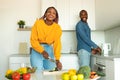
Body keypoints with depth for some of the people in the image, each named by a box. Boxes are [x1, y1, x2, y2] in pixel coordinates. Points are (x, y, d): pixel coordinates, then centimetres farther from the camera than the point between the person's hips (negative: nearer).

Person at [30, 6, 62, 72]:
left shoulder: (57, 28, -6)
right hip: (37, 50, -2)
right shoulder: (38, 23, -11)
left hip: (49, 49, 2)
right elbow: (33, 40, -9)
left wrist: (57, 60, -23)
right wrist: (42, 51, -21)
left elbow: (57, 44, -12)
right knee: (38, 71, -9)